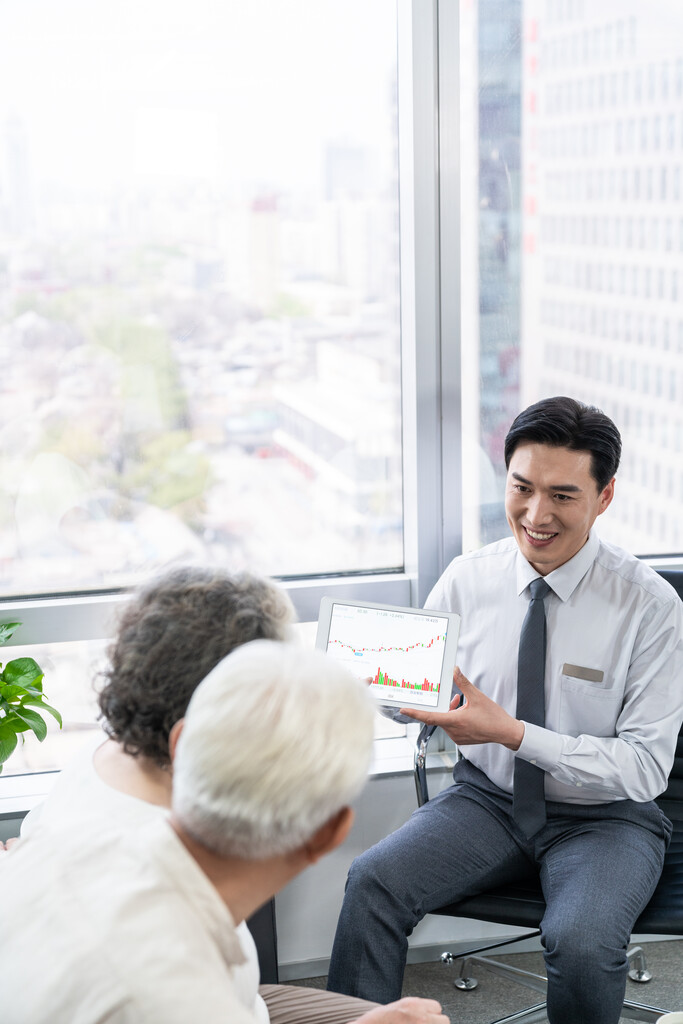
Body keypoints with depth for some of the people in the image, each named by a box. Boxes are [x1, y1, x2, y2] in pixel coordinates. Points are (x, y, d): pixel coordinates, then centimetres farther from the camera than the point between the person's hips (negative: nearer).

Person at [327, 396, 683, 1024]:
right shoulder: (467, 580, -4)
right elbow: (412, 694, 4)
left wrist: (513, 733, -25)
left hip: (604, 818, -3)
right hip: (488, 798, 3)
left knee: (582, 943, -31)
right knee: (373, 881, -22)